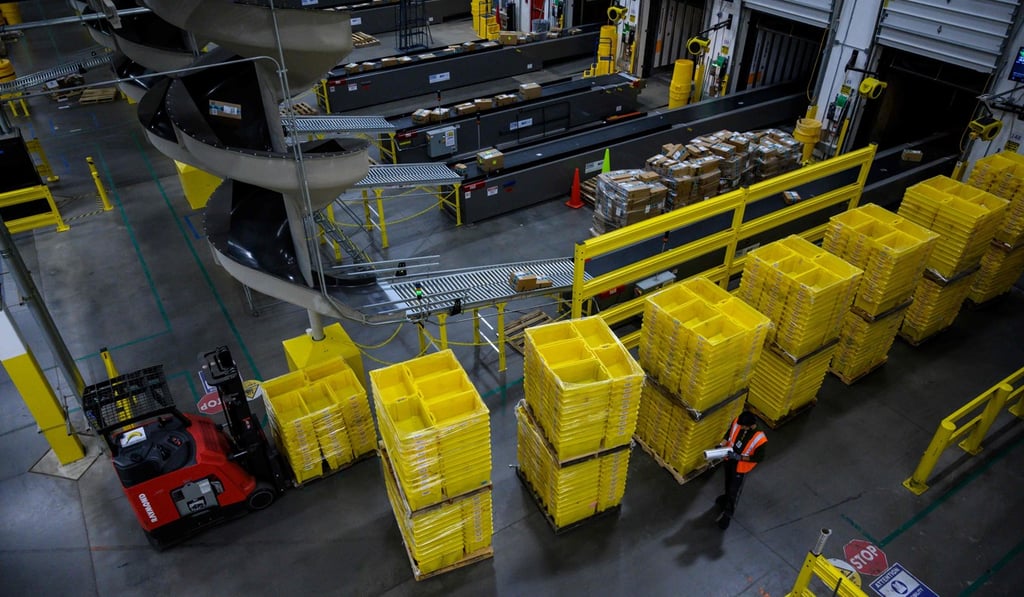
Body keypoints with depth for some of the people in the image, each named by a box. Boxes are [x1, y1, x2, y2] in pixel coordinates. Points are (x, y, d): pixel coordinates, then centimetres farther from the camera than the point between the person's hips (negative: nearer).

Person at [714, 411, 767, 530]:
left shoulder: (759, 438, -36)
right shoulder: (737, 422, -23)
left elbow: (759, 457, -22)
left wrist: (739, 457, -29)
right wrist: (722, 445, -18)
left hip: (741, 466, -5)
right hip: (729, 459, 5)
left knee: (734, 490, 16)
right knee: (728, 482, 32)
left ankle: (728, 513, 41)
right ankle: (727, 496, 63)